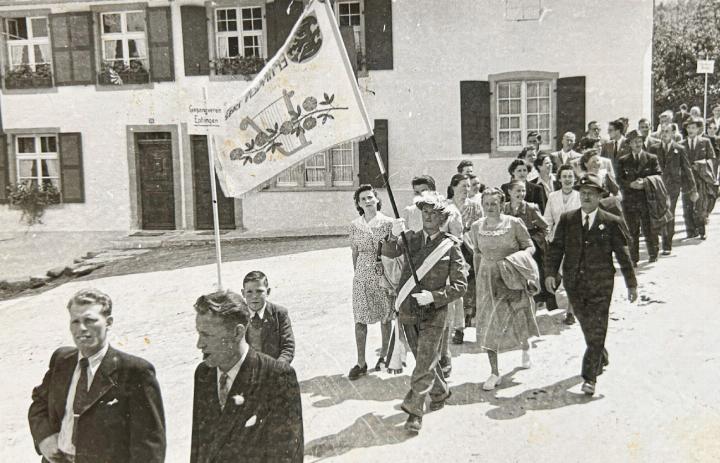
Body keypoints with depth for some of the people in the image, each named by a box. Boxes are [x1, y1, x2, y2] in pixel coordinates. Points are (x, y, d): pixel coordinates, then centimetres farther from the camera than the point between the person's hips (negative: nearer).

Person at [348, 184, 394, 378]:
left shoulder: (387, 223, -3)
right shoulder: (355, 225, 4)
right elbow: (355, 253, 11)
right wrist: (357, 273, 7)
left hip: (384, 273, -2)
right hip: (362, 275, 2)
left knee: (385, 316, 9)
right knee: (360, 319, -1)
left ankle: (384, 355, 28)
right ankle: (361, 363, 7)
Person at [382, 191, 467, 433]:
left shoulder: (451, 246, -6)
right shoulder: (411, 238, 2)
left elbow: (460, 285, -7)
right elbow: (389, 252, -16)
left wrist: (433, 296, -20)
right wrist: (394, 236, -37)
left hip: (434, 313, -4)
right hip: (408, 311, 4)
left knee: (424, 363, -5)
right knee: (424, 359, 20)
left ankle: (414, 411, 6)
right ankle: (440, 392, 42)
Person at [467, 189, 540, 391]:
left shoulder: (514, 223, -8)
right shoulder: (477, 227, 1)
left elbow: (530, 246, -1)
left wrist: (519, 257, -21)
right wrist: (477, 280, 13)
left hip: (512, 278, -2)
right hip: (488, 278, 2)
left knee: (518, 318, 10)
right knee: (488, 323, -2)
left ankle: (525, 346, 47)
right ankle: (494, 373, 5)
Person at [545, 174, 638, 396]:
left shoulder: (611, 222, -1)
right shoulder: (566, 220, 5)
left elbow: (623, 254, 3)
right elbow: (556, 247, 3)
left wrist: (631, 284, 6)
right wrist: (551, 272, -10)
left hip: (601, 285, -2)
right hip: (574, 283, 3)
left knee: (597, 330, -5)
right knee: (587, 326, 15)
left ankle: (589, 378, -1)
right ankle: (601, 358, 40)